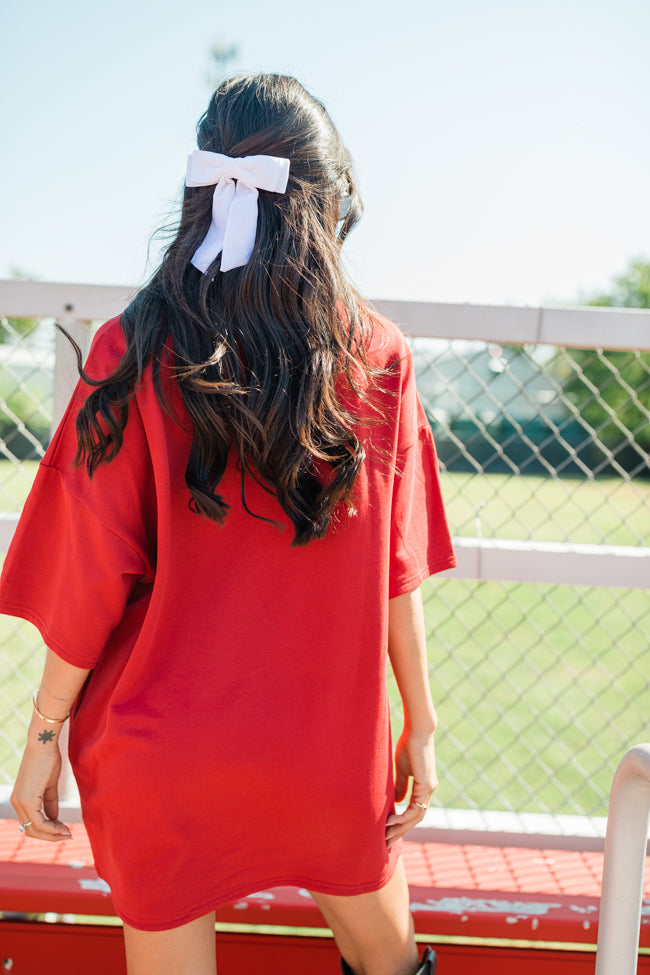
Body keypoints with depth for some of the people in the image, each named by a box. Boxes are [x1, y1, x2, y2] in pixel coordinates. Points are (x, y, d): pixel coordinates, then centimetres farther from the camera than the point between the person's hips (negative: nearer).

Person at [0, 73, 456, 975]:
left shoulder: (133, 357, -12)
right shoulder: (378, 359, -8)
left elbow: (90, 578, -10)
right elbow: (396, 571, -4)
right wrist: (421, 723, 7)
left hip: (161, 754, 0)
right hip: (330, 747, 1)